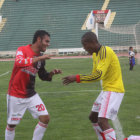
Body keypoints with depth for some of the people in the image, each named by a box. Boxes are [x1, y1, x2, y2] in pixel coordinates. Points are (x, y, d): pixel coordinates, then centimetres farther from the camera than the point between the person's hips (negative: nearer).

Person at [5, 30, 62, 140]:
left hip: (31, 95, 5)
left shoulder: (41, 57, 4)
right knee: (11, 125, 4)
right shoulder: (22, 50, -13)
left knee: (45, 118, -4)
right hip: (16, 96, -5)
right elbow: (19, 62, -35)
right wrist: (38, 58, -35)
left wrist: (52, 73, -6)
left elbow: (43, 76, 15)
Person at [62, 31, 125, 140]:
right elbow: (95, 74, 17)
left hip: (114, 90, -10)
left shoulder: (105, 52, -19)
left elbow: (98, 75, -27)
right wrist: (77, 78, 1)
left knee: (102, 121, -20)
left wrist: (77, 78, -25)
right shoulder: (95, 54, 12)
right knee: (93, 117, 17)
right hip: (106, 89, 10)